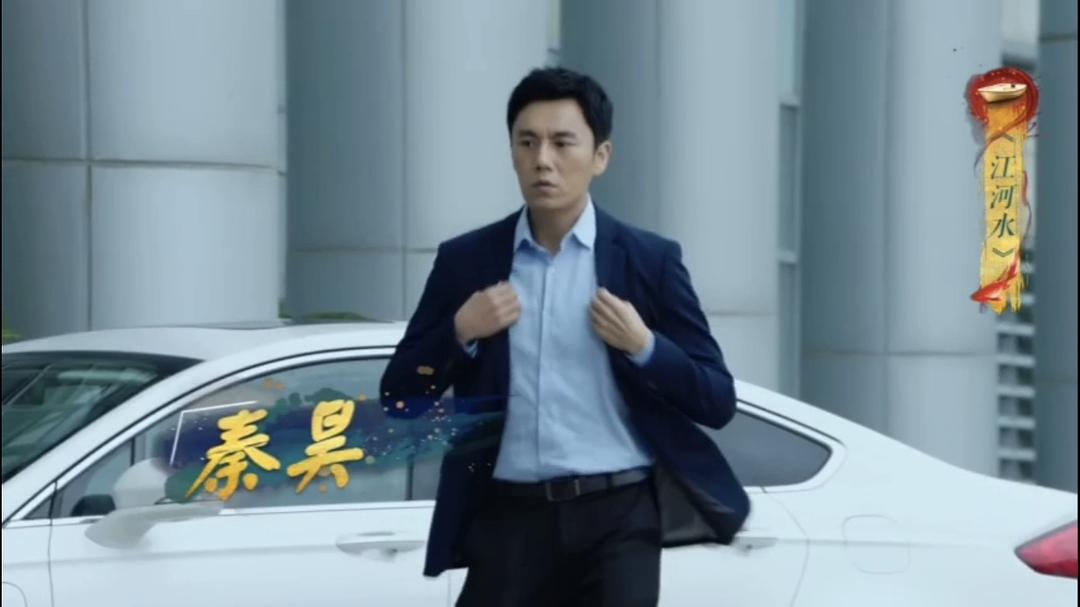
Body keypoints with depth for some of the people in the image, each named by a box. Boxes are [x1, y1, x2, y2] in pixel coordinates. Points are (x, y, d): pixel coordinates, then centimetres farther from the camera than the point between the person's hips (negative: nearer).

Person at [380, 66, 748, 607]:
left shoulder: (649, 260, 3)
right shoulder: (466, 261, 7)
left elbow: (718, 401, 3)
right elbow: (400, 397, 8)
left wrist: (644, 346, -13)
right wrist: (459, 332, -8)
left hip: (618, 514, -1)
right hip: (510, 518, 2)